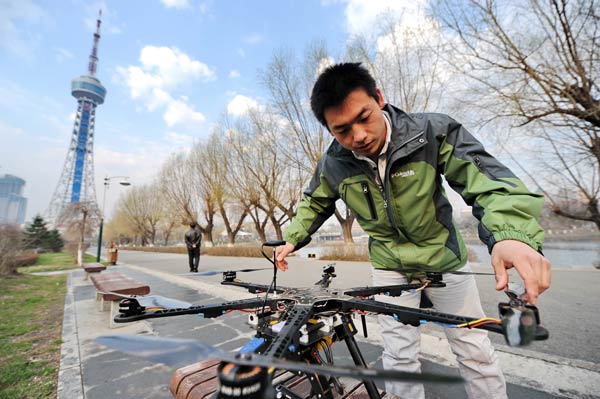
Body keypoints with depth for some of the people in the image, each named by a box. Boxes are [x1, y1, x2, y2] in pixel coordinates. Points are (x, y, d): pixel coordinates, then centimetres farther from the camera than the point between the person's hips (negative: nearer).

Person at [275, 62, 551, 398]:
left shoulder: (432, 132, -22)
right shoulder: (333, 165, -14)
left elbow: (488, 179, -26)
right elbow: (314, 204, 5)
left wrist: (510, 233, -45)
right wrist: (293, 239, -3)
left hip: (445, 258, 0)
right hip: (390, 268, 1)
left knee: (476, 353, 14)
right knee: (400, 357, 9)